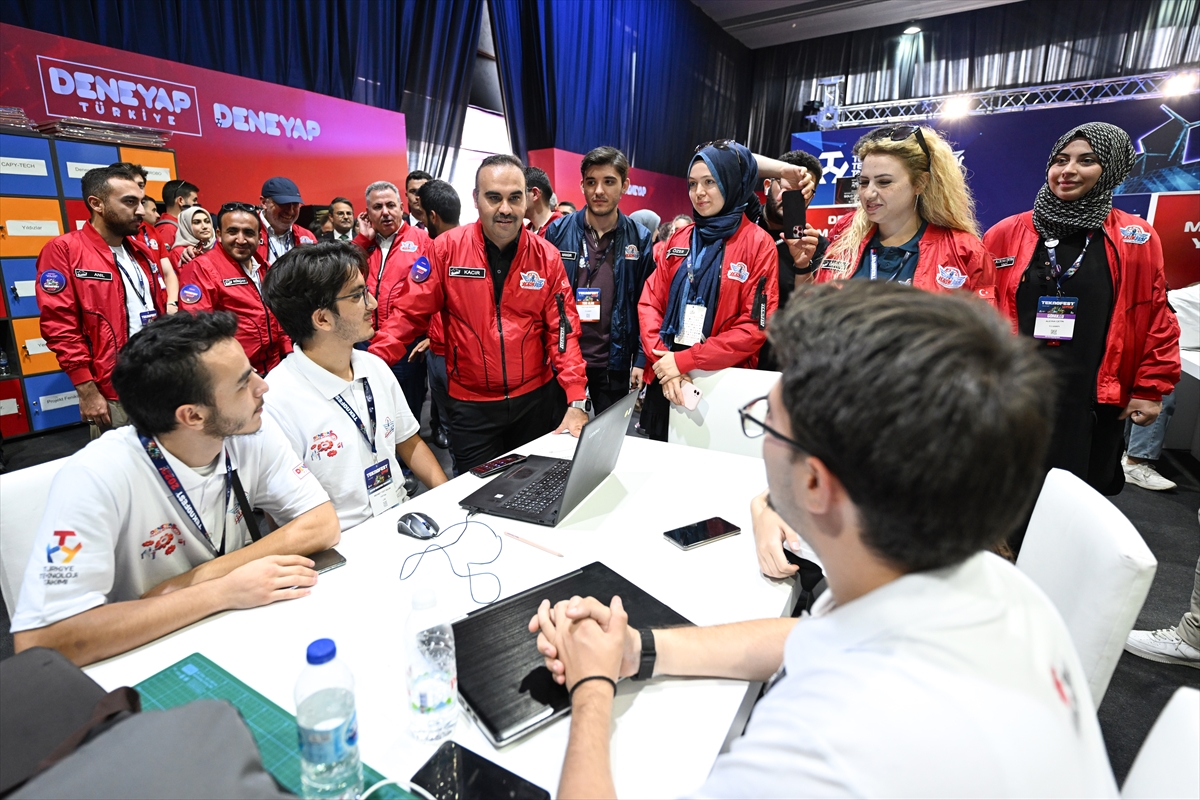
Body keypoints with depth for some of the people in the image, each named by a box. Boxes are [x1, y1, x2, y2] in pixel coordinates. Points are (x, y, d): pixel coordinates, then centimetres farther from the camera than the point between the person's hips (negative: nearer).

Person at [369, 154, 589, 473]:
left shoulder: (546, 256, -3)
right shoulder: (446, 248, -7)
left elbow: (563, 329, -4)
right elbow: (410, 315, -5)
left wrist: (576, 402, -12)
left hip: (536, 399, 2)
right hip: (471, 405, -1)